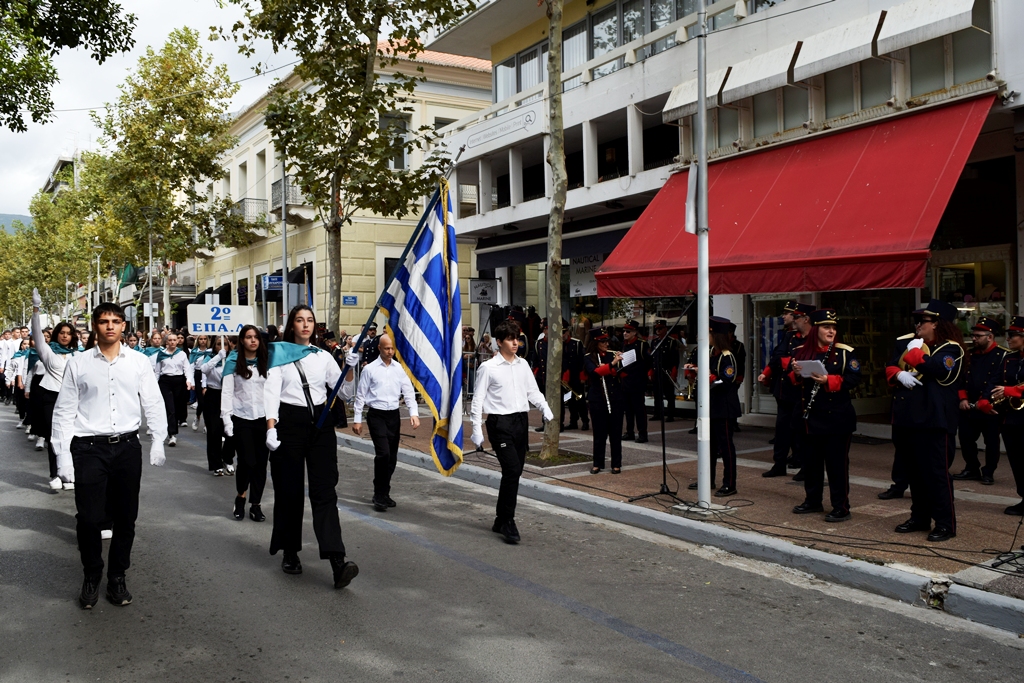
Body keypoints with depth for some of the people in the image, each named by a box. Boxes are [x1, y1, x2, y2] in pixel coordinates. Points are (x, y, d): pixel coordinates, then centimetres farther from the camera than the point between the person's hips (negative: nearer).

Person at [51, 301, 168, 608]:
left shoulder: (139, 362, 4)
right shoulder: (78, 363, 1)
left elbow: (154, 404, 6)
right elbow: (64, 411, 2)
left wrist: (158, 441, -2)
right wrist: (63, 455, -2)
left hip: (127, 446, 1)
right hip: (89, 447, -1)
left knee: (125, 518, 9)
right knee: (90, 518, 0)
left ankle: (117, 577, 26)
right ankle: (91, 577, 23)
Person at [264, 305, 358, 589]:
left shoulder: (323, 357, 12)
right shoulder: (279, 354, 4)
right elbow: (272, 391, -4)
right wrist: (271, 428, -15)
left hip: (320, 424, 1)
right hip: (289, 422, -1)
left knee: (324, 490, -7)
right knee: (289, 490, 6)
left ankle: (337, 561, -16)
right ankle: (290, 553, 23)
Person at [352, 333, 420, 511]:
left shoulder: (399, 369, 5)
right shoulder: (370, 369, -4)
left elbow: (408, 392, 3)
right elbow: (361, 395, 0)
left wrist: (414, 413, -9)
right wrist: (357, 419, -2)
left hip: (394, 415, 4)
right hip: (376, 415, -4)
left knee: (392, 457, 9)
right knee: (383, 453, -16)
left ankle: (383, 494, 24)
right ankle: (379, 496, -3)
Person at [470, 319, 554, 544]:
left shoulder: (522, 365, 11)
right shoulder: (488, 368, -5)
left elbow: (533, 391, 15)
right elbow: (478, 399, -3)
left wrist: (544, 407, -4)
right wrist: (477, 429, -7)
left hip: (521, 421, 6)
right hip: (500, 422, -6)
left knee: (515, 472, 9)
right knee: (512, 469, -16)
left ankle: (500, 521, 22)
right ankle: (508, 522, -5)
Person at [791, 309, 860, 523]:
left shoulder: (845, 353, -4)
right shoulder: (802, 352, 7)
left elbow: (854, 379, -12)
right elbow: (794, 382, 12)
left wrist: (828, 381, -24)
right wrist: (796, 374, -11)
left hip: (837, 417, -4)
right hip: (811, 417, 4)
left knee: (837, 462, -1)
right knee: (811, 459, 13)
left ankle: (841, 508, 8)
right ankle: (812, 501, 27)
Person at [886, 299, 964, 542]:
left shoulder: (950, 348, -7)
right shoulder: (911, 343, 15)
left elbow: (934, 369, -25)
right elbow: (890, 368, 13)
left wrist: (915, 351, -11)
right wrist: (900, 374, -8)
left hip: (936, 420, -8)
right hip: (912, 417, 8)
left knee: (937, 471, -5)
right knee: (916, 469, 14)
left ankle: (945, 524, 4)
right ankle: (919, 517, 24)